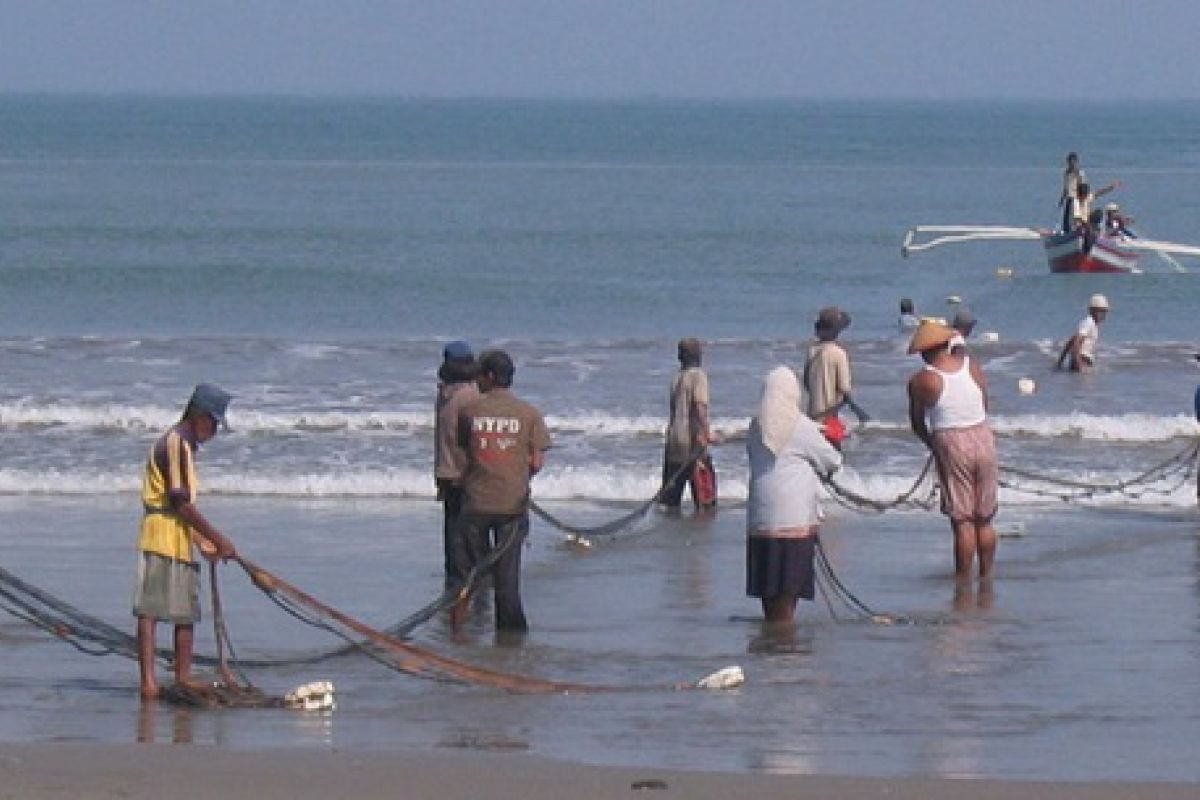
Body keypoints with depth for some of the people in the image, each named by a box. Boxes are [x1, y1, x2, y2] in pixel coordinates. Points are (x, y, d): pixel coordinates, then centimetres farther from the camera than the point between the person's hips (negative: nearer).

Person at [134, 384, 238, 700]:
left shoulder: (187, 445, 20)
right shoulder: (176, 442, -11)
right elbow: (181, 502, -17)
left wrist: (203, 543, 20)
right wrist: (217, 538, -12)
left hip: (181, 541, 10)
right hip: (161, 535, -10)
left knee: (187, 613, 11)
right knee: (149, 610, -10)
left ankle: (183, 680, 16)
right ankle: (148, 681, -14)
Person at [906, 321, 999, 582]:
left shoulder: (921, 382, -9)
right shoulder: (972, 366, 3)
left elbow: (917, 423, 3)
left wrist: (932, 443, 20)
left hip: (951, 445, -4)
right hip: (984, 438, 4)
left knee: (963, 521, -2)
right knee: (984, 520, 14)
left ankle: (963, 580, -1)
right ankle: (986, 576, 21)